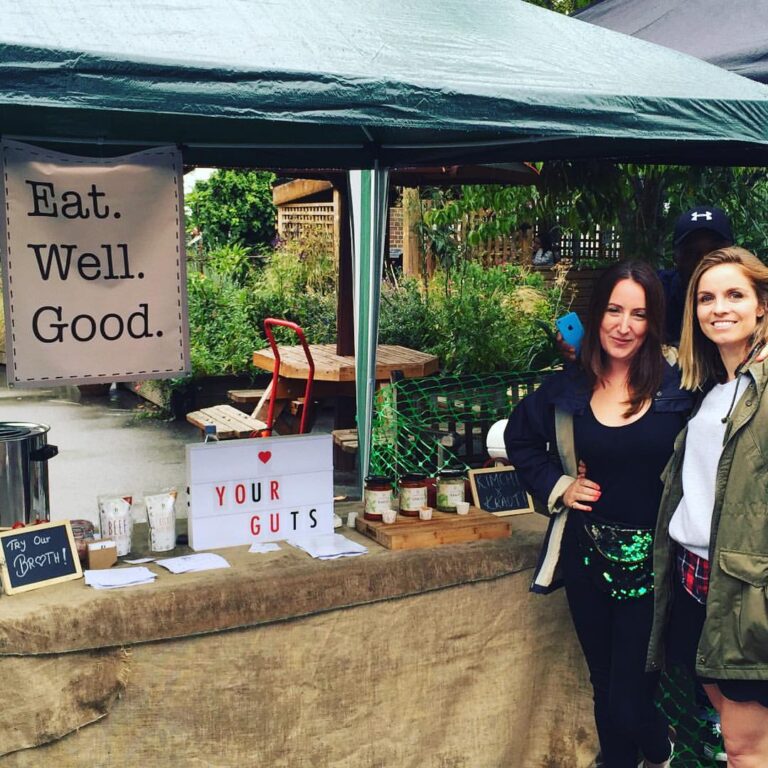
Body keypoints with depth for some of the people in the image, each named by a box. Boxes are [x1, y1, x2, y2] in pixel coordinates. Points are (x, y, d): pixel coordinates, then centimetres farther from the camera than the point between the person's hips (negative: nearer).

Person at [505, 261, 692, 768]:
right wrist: (555, 485, 5)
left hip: (650, 562, -3)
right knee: (605, 689, 18)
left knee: (628, 703, -1)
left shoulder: (678, 389, -9)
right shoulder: (568, 390, 1)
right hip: (587, 558, 3)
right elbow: (519, 438, 17)